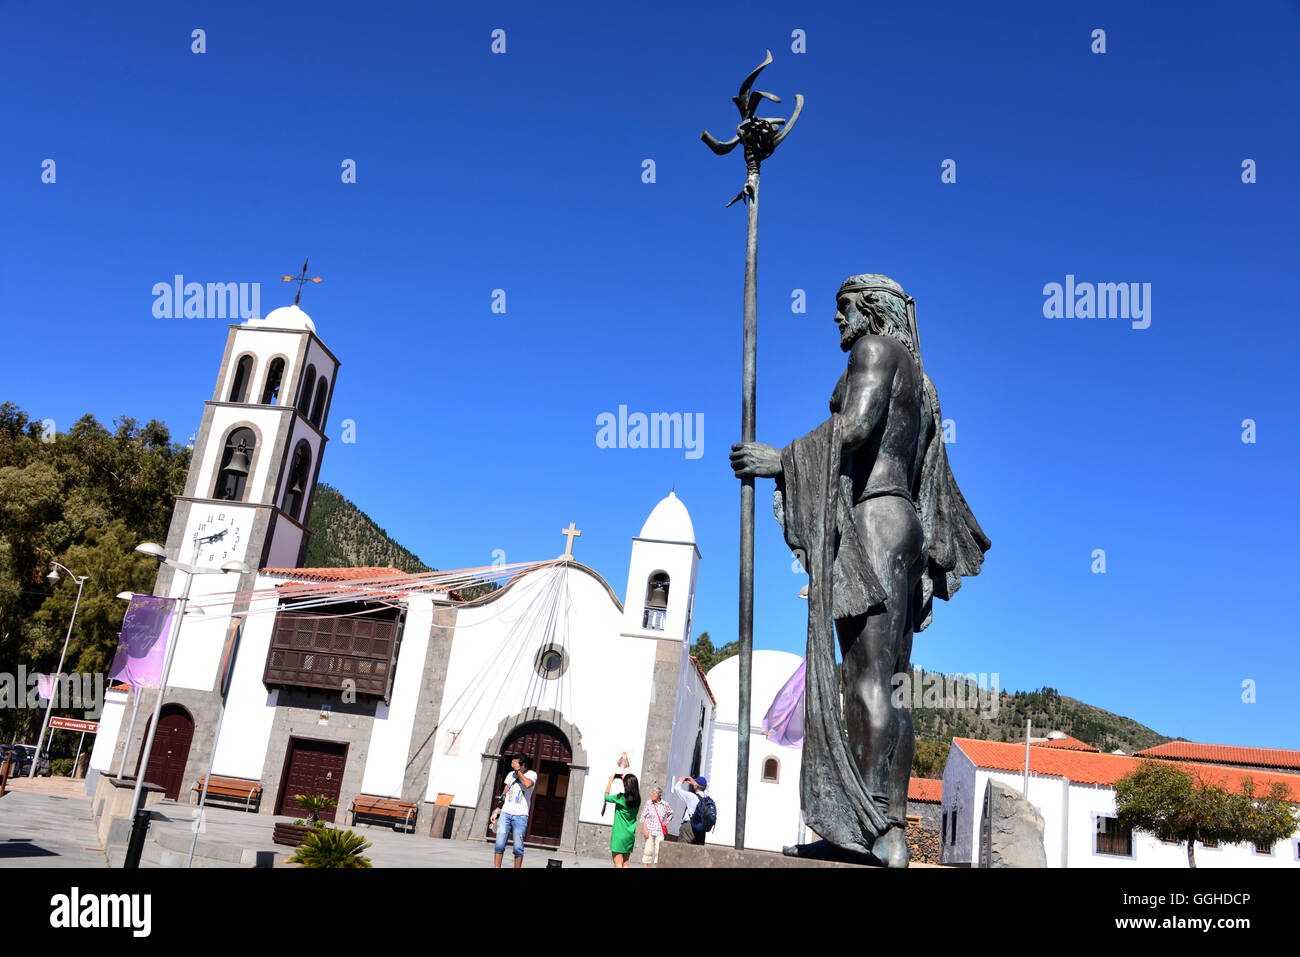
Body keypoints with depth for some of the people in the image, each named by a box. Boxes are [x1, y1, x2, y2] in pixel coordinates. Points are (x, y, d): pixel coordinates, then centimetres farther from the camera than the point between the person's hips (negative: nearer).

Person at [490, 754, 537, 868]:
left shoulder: (532, 774, 0)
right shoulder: (511, 774, 16)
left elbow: (528, 784, -23)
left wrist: (518, 770, -12)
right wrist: (496, 811, 15)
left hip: (520, 816, -4)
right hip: (505, 813, 4)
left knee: (518, 848, -6)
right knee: (499, 845, -6)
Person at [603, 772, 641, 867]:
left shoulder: (621, 798, -14)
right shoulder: (637, 799, 1)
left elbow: (606, 796, 3)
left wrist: (611, 780, 10)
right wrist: (625, 779, 29)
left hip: (619, 834, -6)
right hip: (631, 835, 6)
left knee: (618, 863, -4)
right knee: (625, 863, 14)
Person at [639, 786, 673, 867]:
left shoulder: (664, 805, 2)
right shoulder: (649, 804, 0)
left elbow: (670, 814, 20)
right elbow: (643, 817, 2)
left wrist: (667, 821, 2)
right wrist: (645, 830, -6)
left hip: (660, 832, 0)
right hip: (649, 831, 0)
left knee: (658, 851, -6)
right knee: (649, 850, -1)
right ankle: (649, 865, 10)